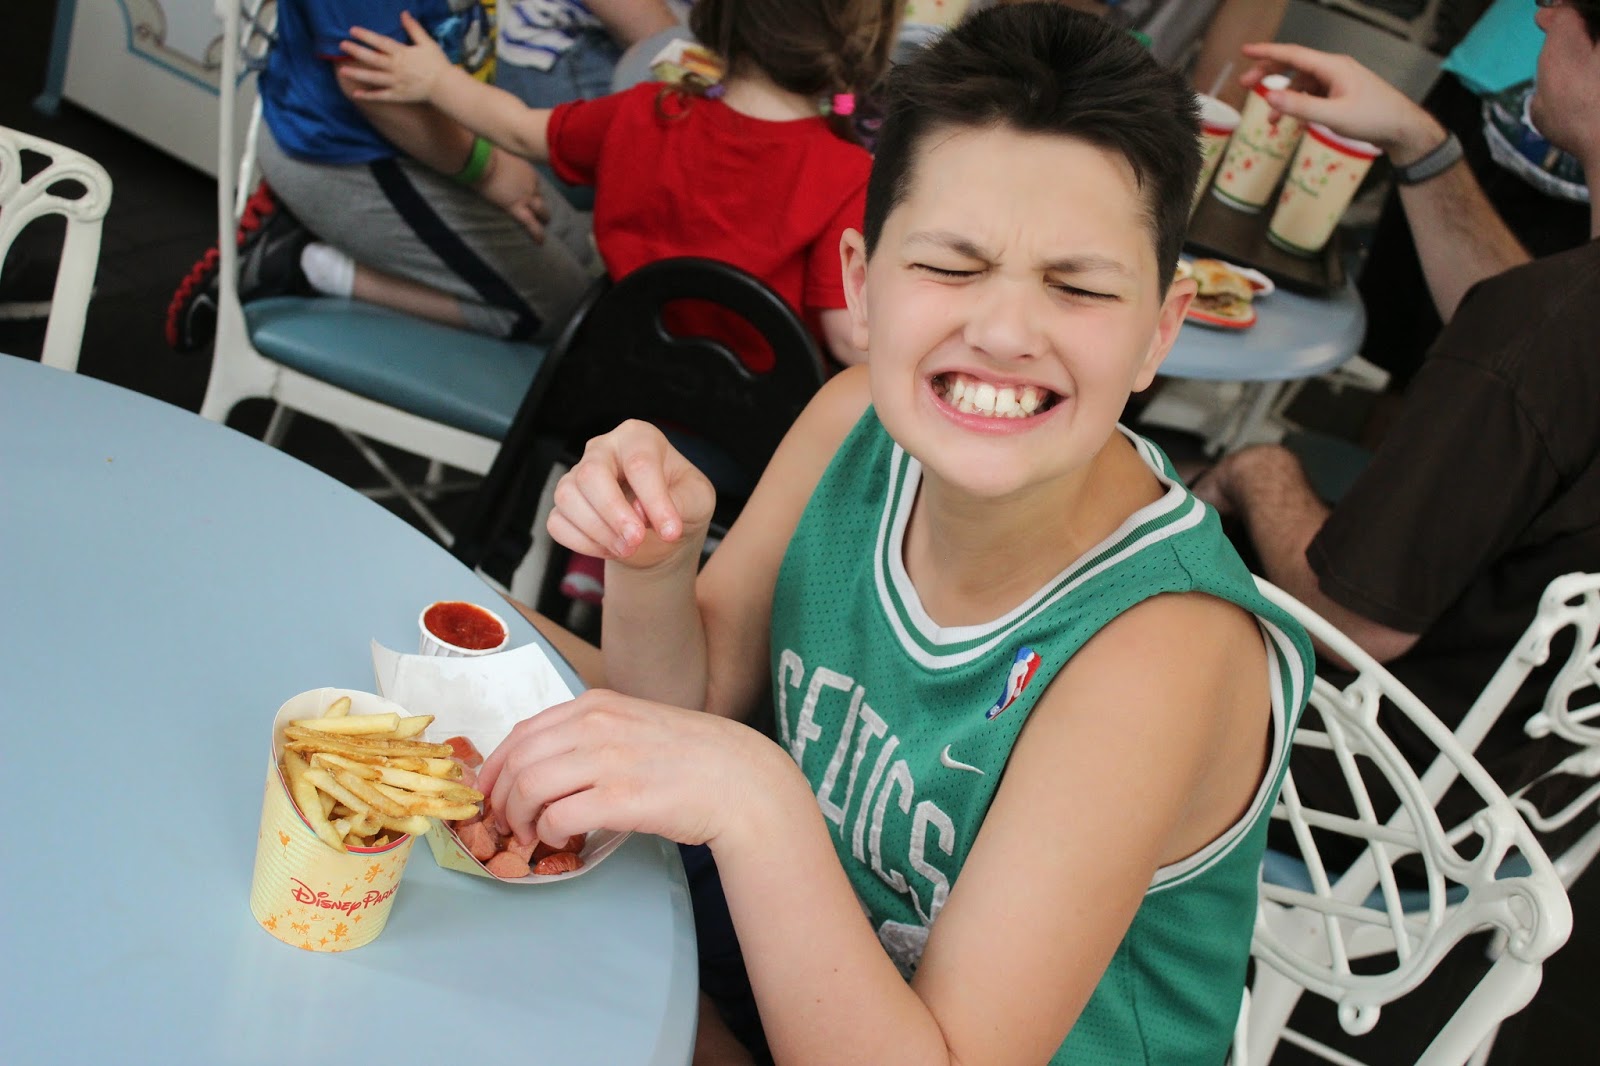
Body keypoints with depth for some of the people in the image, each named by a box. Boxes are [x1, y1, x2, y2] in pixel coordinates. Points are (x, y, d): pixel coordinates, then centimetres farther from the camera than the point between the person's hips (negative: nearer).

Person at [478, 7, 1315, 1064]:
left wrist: (751, 798, -44)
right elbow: (691, 706, -1)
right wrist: (650, 568, -22)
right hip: (794, 977, 6)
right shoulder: (857, 422, -14)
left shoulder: (1165, 649, -31)